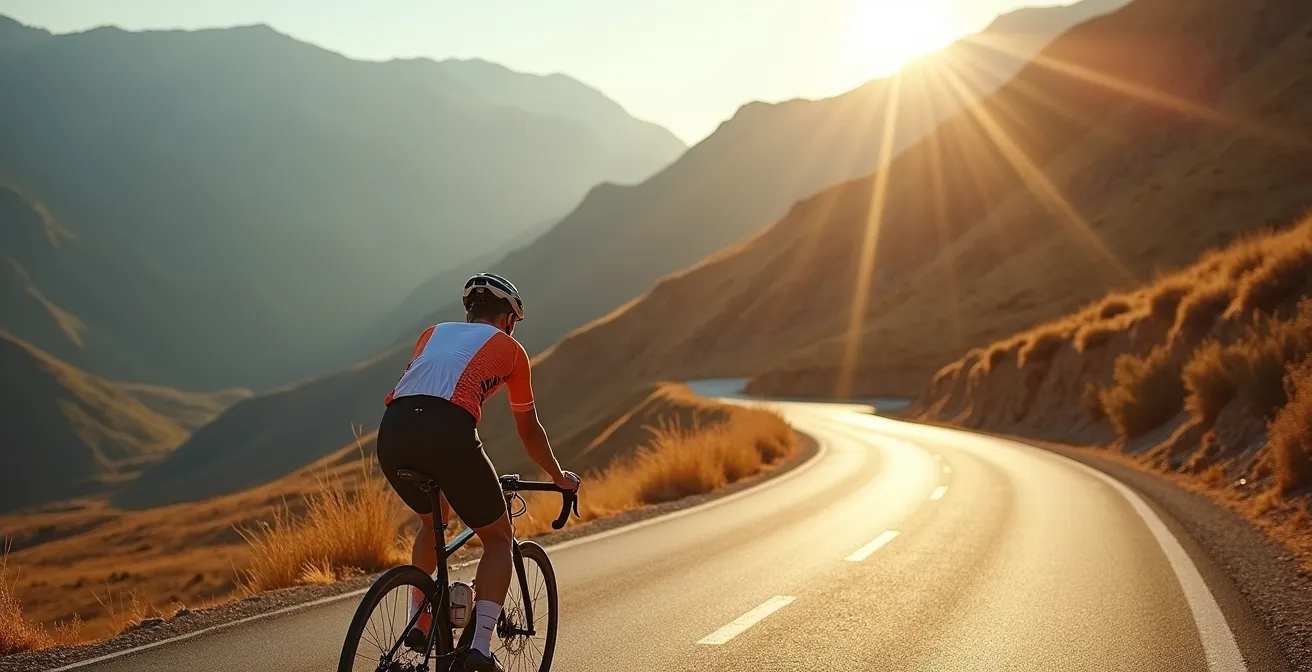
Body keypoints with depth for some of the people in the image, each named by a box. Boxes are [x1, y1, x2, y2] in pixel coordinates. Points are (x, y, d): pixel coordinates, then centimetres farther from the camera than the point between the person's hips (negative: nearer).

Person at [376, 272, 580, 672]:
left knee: (433, 519, 34)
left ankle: (418, 625, 33)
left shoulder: (434, 333, 33)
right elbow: (529, 429, 31)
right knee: (499, 538, 15)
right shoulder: (508, 348, 23)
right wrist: (560, 478, 46)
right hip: (447, 433, -5)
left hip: (392, 432, 5)